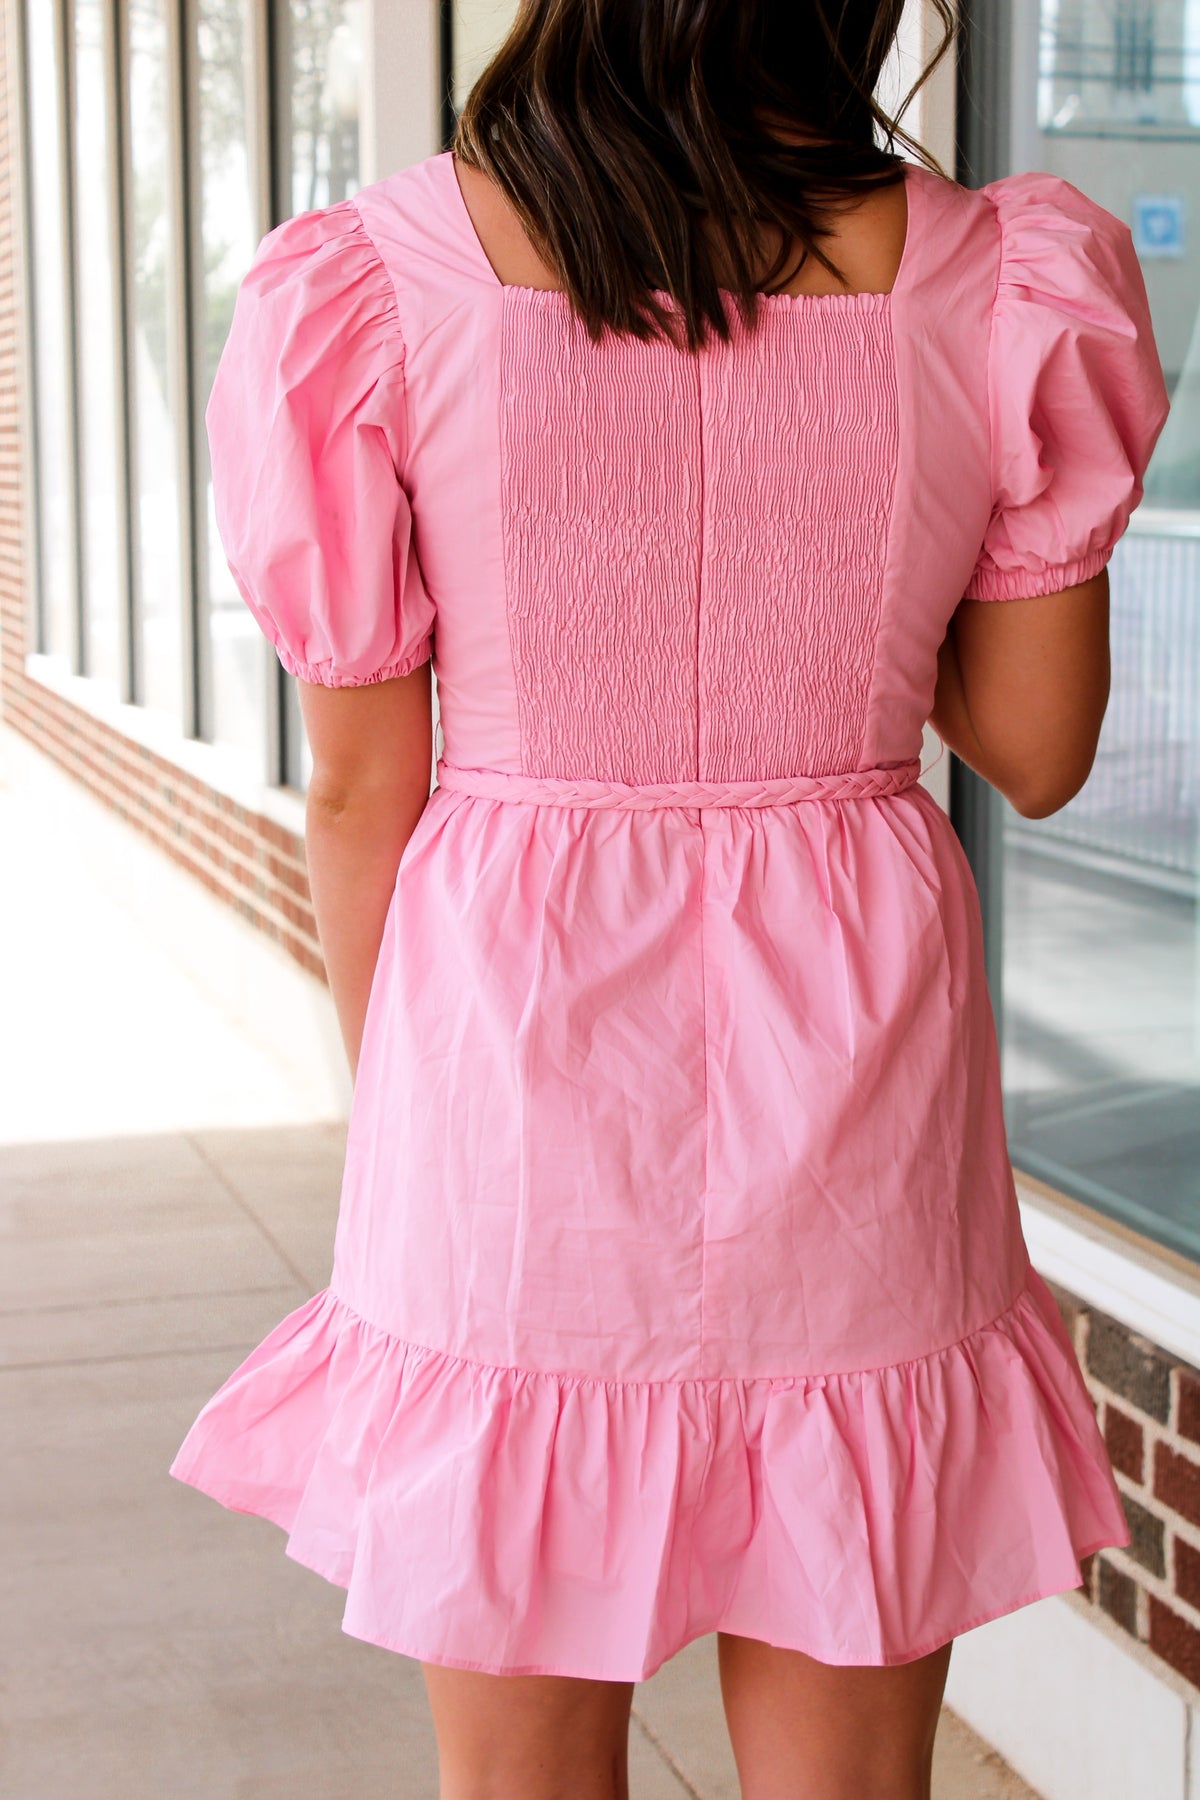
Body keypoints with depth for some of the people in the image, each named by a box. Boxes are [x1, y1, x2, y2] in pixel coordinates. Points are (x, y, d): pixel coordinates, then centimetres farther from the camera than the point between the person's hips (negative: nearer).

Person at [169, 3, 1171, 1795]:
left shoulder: (377, 290, -8)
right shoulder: (1000, 286, -5)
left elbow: (364, 791, -2)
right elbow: (1035, 751, 4)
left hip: (512, 1046, -1)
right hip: (854, 1078, 1)